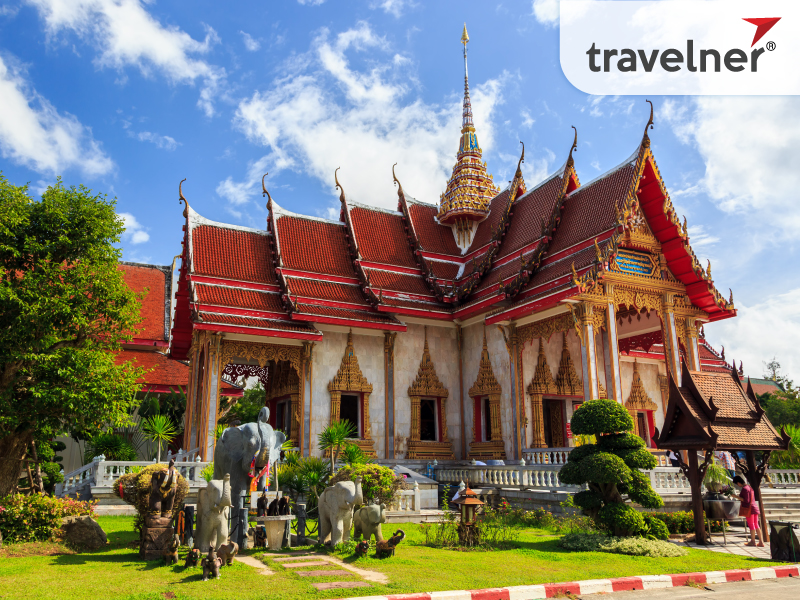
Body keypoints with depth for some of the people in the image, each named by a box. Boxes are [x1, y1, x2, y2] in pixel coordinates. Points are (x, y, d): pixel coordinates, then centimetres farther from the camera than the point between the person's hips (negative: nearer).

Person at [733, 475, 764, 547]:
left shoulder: (744, 489, -16)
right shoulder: (749, 487, 13)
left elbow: (746, 500, -20)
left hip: (749, 508, -9)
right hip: (755, 507, 9)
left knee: (751, 525, 1)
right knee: (756, 524, 12)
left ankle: (753, 541, 9)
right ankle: (761, 542, 13)